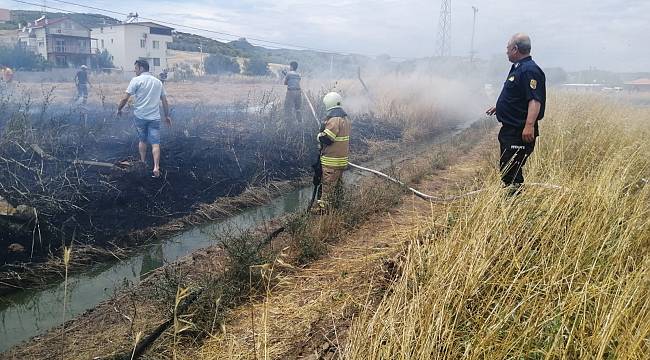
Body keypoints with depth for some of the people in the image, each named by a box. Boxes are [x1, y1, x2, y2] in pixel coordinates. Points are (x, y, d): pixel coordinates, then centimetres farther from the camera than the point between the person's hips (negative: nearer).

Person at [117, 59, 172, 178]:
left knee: (142, 140, 17)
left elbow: (125, 98, -7)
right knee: (155, 143, -2)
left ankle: (143, 163, 30)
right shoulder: (158, 82, 11)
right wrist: (167, 116, 21)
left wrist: (119, 109, 9)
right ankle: (156, 167, -14)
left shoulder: (136, 80, -4)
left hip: (140, 116, -2)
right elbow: (165, 101, 13)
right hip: (155, 117, 2)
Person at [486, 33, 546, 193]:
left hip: (521, 132, -11)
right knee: (505, 167, 18)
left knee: (511, 169, -10)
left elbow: (535, 100, -26)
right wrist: (498, 107, 37)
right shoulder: (517, 68, 15)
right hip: (509, 129, 11)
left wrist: (529, 125, -35)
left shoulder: (530, 71, -17)